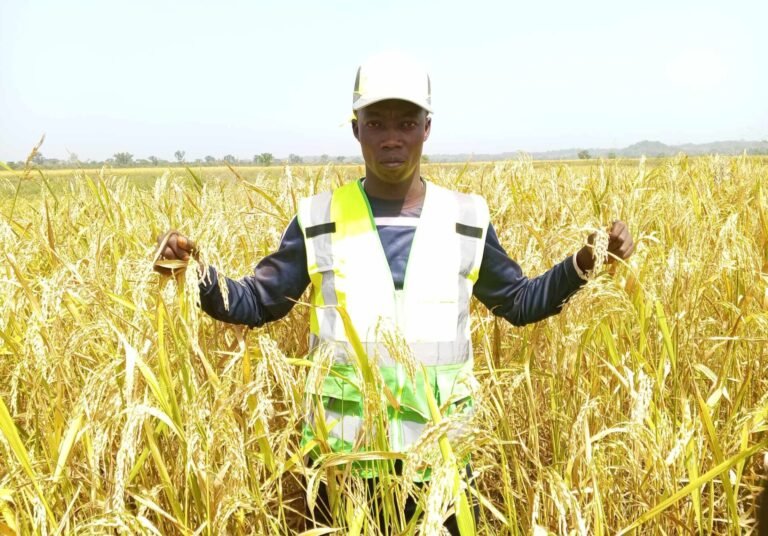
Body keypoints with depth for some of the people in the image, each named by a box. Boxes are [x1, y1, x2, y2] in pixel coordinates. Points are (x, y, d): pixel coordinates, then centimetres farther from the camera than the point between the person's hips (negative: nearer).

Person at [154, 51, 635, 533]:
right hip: (342, 455, 0)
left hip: (440, 453, 1)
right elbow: (257, 303, 1)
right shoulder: (320, 219, -3)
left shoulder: (466, 219, 1)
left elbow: (519, 303, 10)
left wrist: (583, 263, -4)